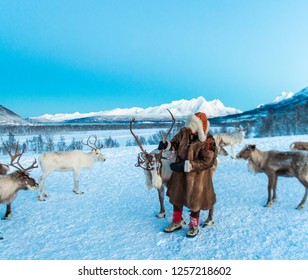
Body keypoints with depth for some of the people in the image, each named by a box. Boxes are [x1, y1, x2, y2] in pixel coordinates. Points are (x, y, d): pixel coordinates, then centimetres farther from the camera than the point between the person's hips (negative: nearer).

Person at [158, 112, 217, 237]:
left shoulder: (208, 141, -22)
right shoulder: (184, 132, -7)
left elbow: (206, 161, -25)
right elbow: (175, 142, 9)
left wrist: (186, 166, -30)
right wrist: (166, 145, -15)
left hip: (197, 175, -5)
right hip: (180, 172, 6)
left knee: (194, 199, 10)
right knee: (176, 195, 17)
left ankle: (194, 226, 34)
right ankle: (177, 222, 39)